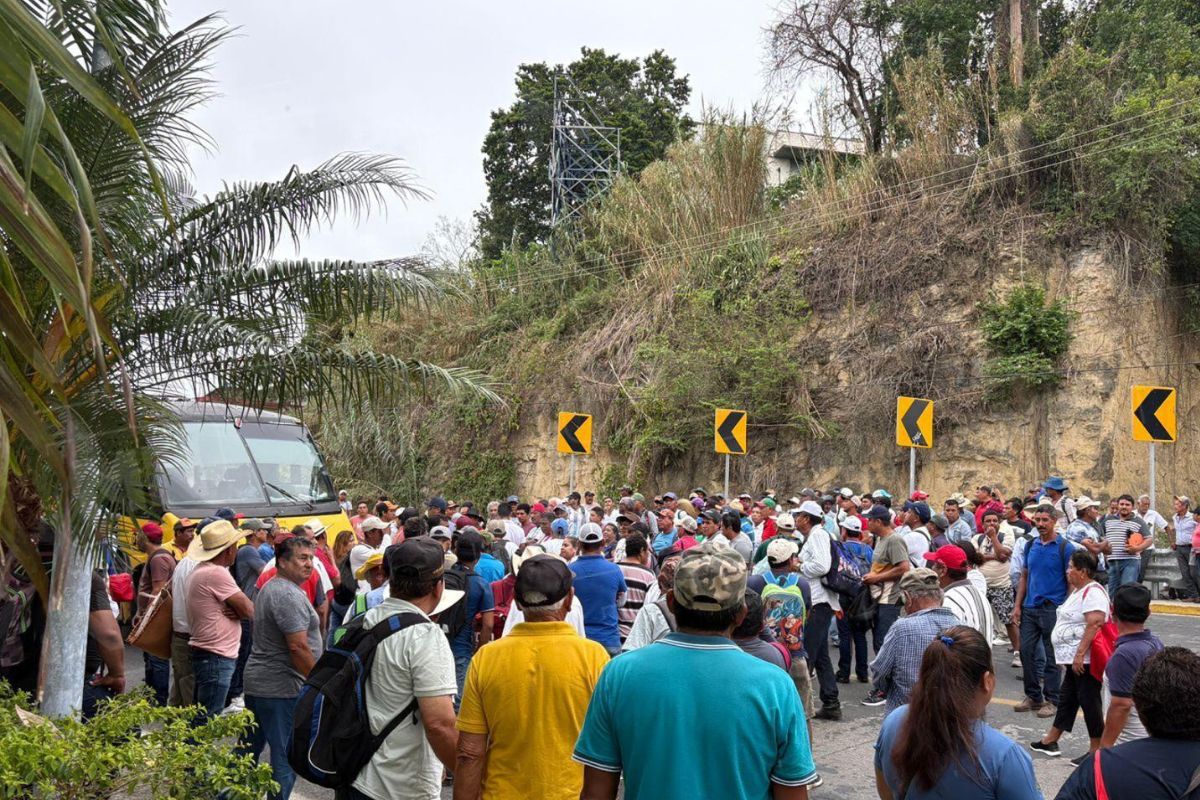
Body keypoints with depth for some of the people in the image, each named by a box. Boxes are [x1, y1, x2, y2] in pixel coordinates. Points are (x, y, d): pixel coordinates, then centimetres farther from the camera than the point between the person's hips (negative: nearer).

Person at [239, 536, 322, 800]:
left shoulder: (269, 587, 14)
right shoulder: (290, 595, -19)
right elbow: (298, 647, -24)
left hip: (255, 680, 10)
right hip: (281, 688, -10)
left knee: (249, 748, 19)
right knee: (286, 758, -1)